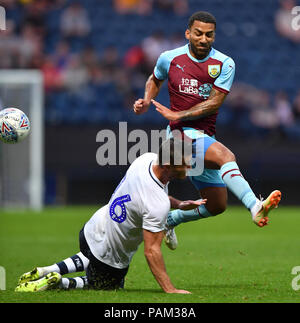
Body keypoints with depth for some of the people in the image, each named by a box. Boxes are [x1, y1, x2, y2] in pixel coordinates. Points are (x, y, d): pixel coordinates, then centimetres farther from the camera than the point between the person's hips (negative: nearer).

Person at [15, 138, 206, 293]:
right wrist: (170, 290, -29)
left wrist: (178, 204, 3)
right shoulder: (159, 206, -36)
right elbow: (152, 251, -31)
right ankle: (57, 282, 2)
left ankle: (49, 271, 20)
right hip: (110, 257, -8)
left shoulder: (148, 158, -10)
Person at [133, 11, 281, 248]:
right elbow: (155, 80, 23)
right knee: (225, 156, -33)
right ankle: (255, 207, -53)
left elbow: (214, 102, -8)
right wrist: (147, 102, 4)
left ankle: (170, 220, 34)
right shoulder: (170, 59, 0)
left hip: (206, 137, 5)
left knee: (217, 205, 10)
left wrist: (177, 115, -15)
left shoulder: (224, 64, -1)